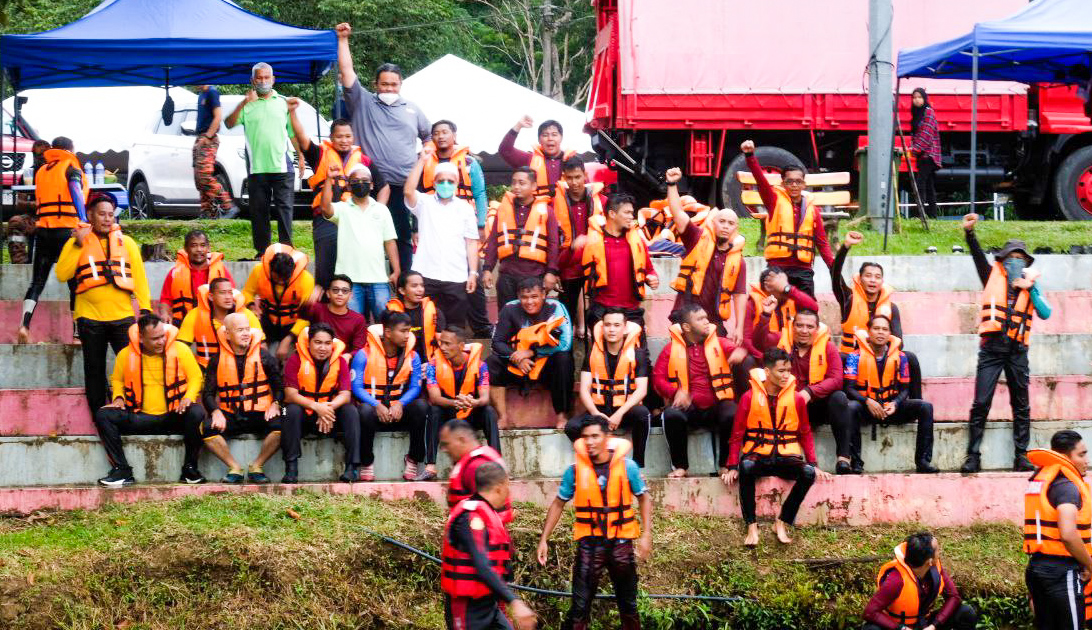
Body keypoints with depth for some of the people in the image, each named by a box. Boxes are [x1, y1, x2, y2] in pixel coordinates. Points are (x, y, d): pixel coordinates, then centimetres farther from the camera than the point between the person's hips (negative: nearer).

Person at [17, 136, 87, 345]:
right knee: (75, 283, 0)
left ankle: (24, 325, -13)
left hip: (42, 231, 5)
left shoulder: (41, 171, 18)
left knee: (37, 282, 6)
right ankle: (77, 333, -4)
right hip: (67, 229, -5)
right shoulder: (71, 168, 1)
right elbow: (77, 194, -14)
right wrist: (83, 222, -25)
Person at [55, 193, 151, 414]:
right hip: (90, 318, 0)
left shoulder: (126, 242, 9)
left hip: (123, 316, 1)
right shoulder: (77, 242, 5)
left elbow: (139, 277, 7)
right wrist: (78, 244, -13)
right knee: (95, 370, 6)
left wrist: (145, 308, -2)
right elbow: (62, 274, -7)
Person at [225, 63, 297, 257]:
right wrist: (243, 103, -18)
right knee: (258, 211, 2)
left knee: (284, 208, -5)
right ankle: (262, 250, 8)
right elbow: (229, 124, -7)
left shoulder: (283, 102, 14)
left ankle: (286, 247, -3)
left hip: (282, 166, 0)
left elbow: (294, 133, 16)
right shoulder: (248, 104, 7)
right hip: (256, 168, 0)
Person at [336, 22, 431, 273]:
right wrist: (343, 40, -5)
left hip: (404, 186, 3)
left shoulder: (412, 109, 16)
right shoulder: (363, 102, 7)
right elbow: (346, 71, -1)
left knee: (404, 236, 5)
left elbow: (430, 137, 29)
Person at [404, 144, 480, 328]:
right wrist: (422, 161, -15)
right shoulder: (424, 203, 7)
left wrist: (473, 272, 2)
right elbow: (408, 191, -14)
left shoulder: (465, 208, 11)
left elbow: (471, 242, 9)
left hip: (456, 278, 1)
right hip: (426, 276, -1)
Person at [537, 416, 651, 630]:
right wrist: (544, 539, 2)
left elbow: (643, 499, 6)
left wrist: (646, 535, -2)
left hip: (621, 541, 1)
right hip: (589, 543, -1)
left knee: (628, 605, 14)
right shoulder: (575, 471, -4)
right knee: (580, 607, -8)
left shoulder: (626, 467, -4)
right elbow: (558, 504, 7)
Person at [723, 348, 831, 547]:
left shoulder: (797, 398, 6)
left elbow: (805, 434, 12)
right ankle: (752, 526, -26)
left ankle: (782, 523, -13)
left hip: (786, 457, 2)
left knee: (808, 473, -29)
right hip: (758, 456, -2)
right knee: (746, 467, -37)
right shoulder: (749, 397, 0)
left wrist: (814, 464, 0)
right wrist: (732, 467, -7)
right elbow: (737, 435, 2)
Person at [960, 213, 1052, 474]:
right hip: (991, 349, -2)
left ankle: (1021, 457, 12)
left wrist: (1030, 288, -11)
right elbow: (978, 256, -4)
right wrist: (969, 232, -17)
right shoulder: (993, 276, 10)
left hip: (1017, 352, 2)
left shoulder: (1029, 284, 11)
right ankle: (973, 457, -5)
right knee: (981, 404, -8)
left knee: (1021, 406, 6)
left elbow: (1046, 313, -2)